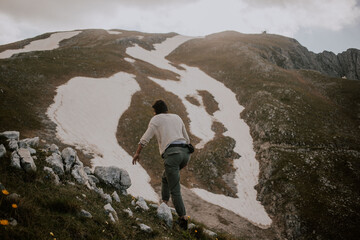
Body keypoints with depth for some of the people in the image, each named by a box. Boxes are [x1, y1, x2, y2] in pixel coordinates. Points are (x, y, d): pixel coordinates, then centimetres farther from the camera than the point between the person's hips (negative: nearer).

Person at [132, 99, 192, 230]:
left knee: (175, 190, 0)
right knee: (166, 177, 28)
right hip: (185, 152, 6)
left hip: (172, 153, -6)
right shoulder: (177, 117, 25)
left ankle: (183, 219, -1)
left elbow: (145, 138, 4)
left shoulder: (156, 119, 11)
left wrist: (137, 153, 16)